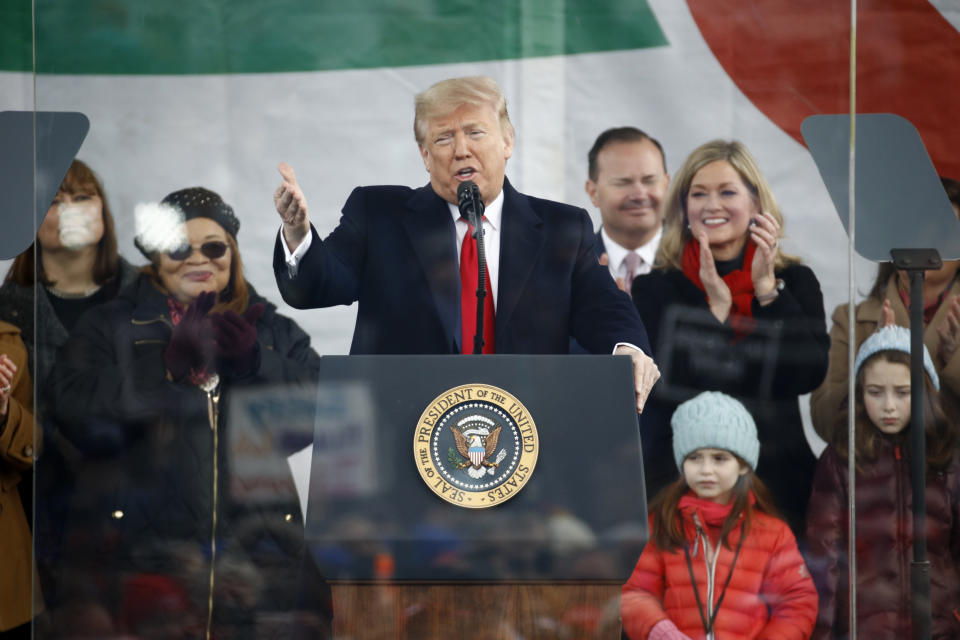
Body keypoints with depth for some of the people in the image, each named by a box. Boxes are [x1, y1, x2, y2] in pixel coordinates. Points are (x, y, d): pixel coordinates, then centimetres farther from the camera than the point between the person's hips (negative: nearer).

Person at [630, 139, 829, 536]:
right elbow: (667, 385, -10)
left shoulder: (794, 281, 7)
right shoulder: (655, 287, 1)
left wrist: (767, 289, -11)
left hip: (776, 480, 1)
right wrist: (717, 308, -15)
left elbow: (808, 375, -7)